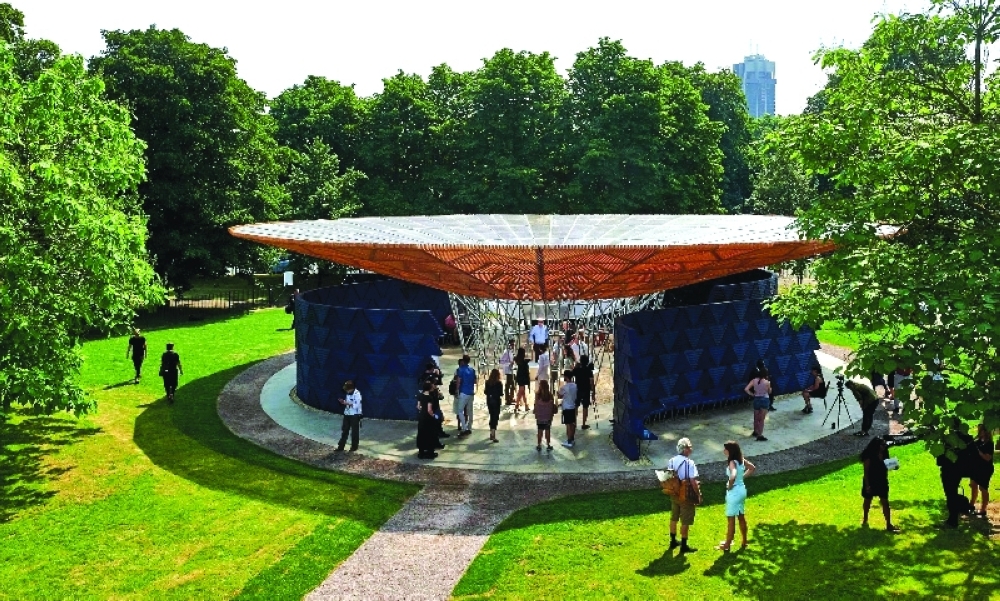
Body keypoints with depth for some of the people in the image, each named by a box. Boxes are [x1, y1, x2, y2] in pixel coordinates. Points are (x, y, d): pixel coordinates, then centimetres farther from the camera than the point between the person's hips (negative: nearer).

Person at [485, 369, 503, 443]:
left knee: (492, 417, 19)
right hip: (496, 401, -5)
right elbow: (501, 394, -10)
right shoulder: (499, 383, -12)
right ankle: (493, 436, -10)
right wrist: (500, 394, 9)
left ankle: (491, 434, 27)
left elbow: (486, 392, 4)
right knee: (495, 418, -2)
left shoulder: (487, 382, 0)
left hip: (489, 401, 5)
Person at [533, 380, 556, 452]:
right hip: (548, 416, 1)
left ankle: (539, 446, 14)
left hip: (540, 416, -1)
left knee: (540, 431, 8)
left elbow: (536, 405, -9)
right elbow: (552, 405, -4)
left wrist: (535, 414, 1)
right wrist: (552, 414, 8)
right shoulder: (550, 395, -8)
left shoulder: (537, 395, -12)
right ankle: (548, 445, 15)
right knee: (548, 431, 9)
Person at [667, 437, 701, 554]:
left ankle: (673, 541, 34)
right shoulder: (689, 463, -22)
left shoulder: (671, 461, -2)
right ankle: (684, 546, 15)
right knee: (685, 521, 6)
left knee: (674, 518, 20)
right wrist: (699, 495, -9)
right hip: (686, 496, -6)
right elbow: (693, 482, -21)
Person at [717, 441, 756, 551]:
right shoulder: (741, 459, 1)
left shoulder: (732, 462, -24)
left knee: (731, 519, 4)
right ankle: (744, 542, 31)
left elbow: (733, 476, -41)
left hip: (734, 492, -8)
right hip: (742, 490, 8)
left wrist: (729, 486, -23)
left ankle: (727, 545, 15)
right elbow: (753, 468, 16)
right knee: (741, 517, 20)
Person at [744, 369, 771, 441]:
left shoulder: (754, 380, -4)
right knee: (761, 419, 2)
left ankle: (755, 432, 37)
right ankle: (760, 435, 2)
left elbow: (746, 389, -12)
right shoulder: (767, 382, -12)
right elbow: (769, 392, 3)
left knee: (756, 418, 20)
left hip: (756, 400, 4)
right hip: (765, 400, -3)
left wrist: (752, 394, 1)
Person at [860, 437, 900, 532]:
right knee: (867, 501, 13)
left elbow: (886, 467, 10)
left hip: (882, 481, 5)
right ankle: (865, 520, 31)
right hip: (871, 481, -5)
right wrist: (867, 485, -18)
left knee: (885, 502, 1)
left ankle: (888, 524, 3)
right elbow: (866, 471, -16)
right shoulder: (869, 455, -18)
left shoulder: (884, 454, -1)